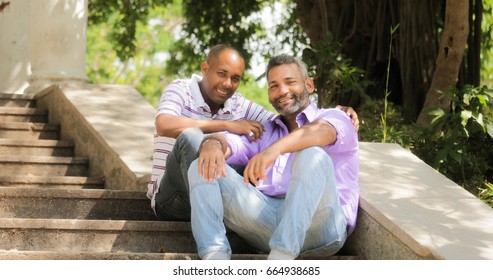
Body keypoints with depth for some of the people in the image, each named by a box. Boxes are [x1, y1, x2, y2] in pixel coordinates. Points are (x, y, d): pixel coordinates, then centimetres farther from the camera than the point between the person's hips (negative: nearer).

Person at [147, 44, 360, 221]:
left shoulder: (240, 107, 10)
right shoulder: (180, 90, -5)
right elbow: (164, 125, -26)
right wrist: (228, 125, -27)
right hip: (171, 198, -5)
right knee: (190, 137, -33)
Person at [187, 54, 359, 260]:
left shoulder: (334, 118, 14)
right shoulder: (265, 131, 31)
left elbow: (321, 131, -12)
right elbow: (231, 143, 10)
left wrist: (276, 148, -35)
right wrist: (213, 144, -18)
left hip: (318, 224, -4)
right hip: (265, 219, 4)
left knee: (313, 155, -31)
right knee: (203, 169, -5)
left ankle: (279, 261, -46)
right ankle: (214, 259, -31)